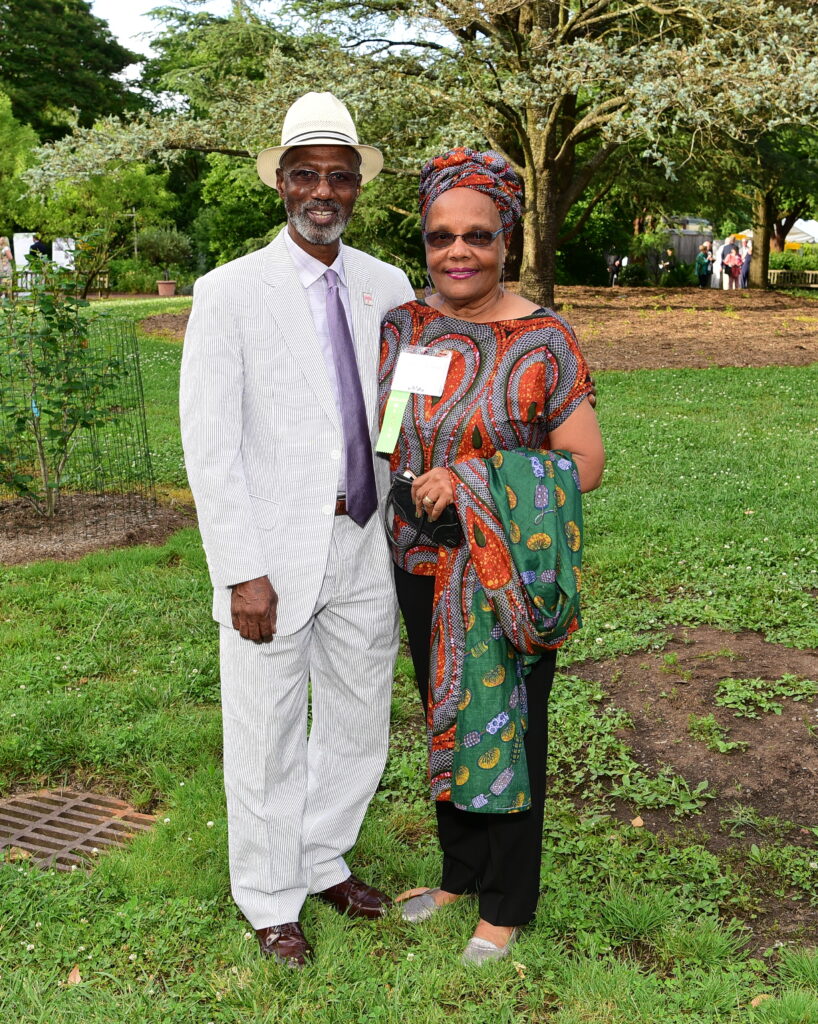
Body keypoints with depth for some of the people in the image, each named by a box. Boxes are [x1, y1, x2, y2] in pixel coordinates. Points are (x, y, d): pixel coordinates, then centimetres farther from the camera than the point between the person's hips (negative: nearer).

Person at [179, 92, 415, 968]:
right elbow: (209, 445, -10)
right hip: (274, 557, -4)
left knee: (358, 725, 18)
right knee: (266, 739, 8)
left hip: (365, 549, 5)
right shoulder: (229, 293, -7)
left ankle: (325, 863, 41)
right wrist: (242, 573, -14)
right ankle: (270, 901, 31)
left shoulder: (387, 287, 7)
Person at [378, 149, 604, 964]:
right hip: (423, 570, 5)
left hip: (508, 578, -4)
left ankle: (507, 905, 29)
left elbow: (586, 463, -12)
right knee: (446, 727, 18)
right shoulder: (398, 327, 2)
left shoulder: (542, 341, -12)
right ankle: (458, 874, 40)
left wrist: (474, 481, -21)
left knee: (508, 735, 9)